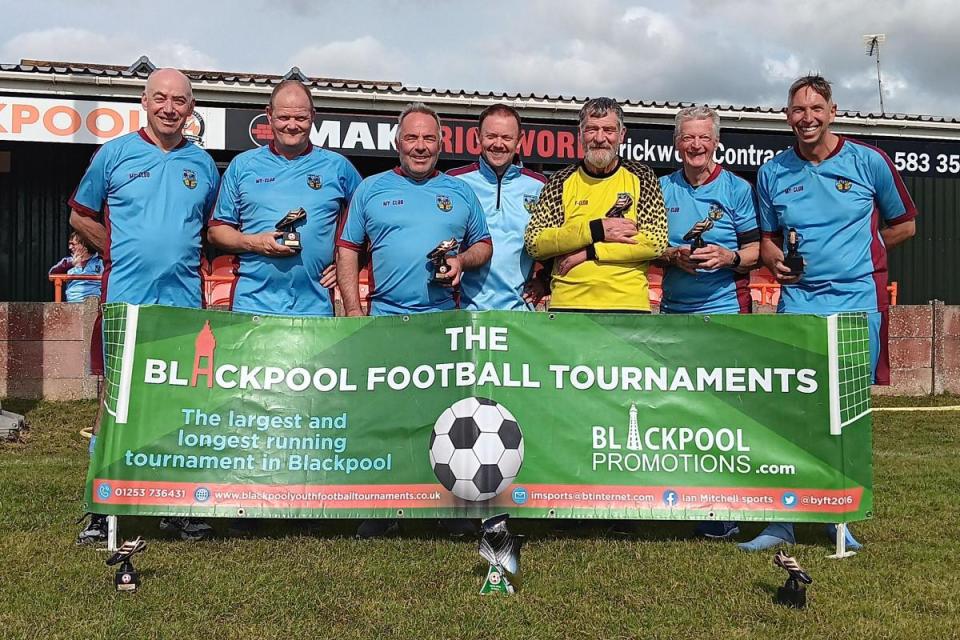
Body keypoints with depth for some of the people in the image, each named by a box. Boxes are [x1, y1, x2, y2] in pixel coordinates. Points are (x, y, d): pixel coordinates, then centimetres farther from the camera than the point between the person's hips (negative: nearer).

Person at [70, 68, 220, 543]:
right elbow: (81, 216, 11)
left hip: (185, 302, 2)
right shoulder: (115, 155, 5)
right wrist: (124, 254, 5)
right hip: (125, 299, -2)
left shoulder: (203, 165, 11)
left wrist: (182, 255, 7)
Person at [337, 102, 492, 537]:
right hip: (385, 319, 0)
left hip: (445, 321, 1)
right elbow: (348, 250, 8)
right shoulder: (371, 189, 10)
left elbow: (484, 246, 18)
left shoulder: (460, 193, 14)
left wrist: (463, 260, -5)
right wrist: (353, 310, -1)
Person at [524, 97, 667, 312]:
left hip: (628, 304, 0)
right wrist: (595, 230, -12)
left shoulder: (641, 177, 5)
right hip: (566, 304, 0)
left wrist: (588, 252, -10)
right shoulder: (561, 181, 6)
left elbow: (657, 242, -4)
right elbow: (533, 242, -2)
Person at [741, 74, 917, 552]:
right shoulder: (772, 173, 8)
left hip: (859, 301, 0)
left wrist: (853, 252, 5)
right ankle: (782, 520, 3)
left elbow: (903, 224, 14)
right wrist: (776, 262, -4)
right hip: (799, 301, 1)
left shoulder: (868, 161, 3)